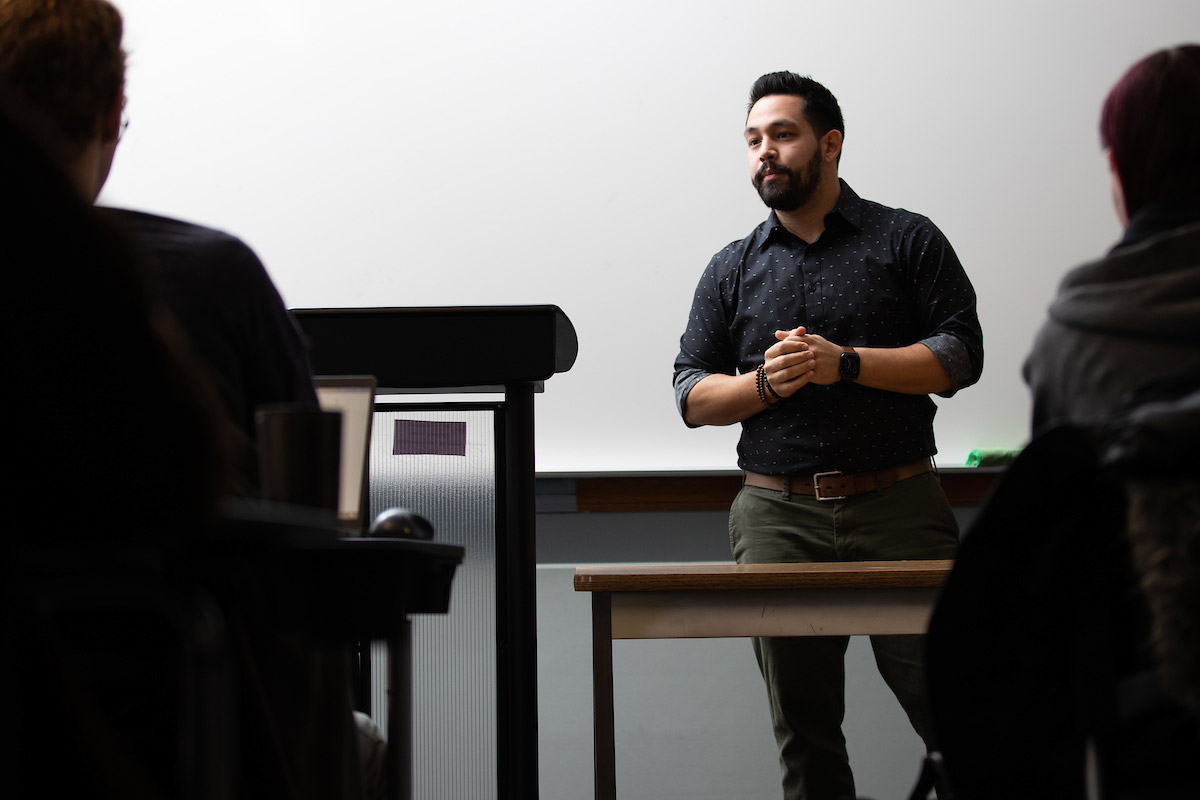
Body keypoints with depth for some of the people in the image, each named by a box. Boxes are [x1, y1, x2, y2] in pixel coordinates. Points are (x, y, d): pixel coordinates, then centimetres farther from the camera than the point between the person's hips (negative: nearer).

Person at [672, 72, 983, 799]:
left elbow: (960, 355, -2)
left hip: (897, 504, -2)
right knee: (803, 724, 7)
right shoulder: (732, 269, 15)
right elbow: (692, 395, 12)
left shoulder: (906, 240, 7)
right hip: (777, 517, 3)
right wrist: (765, 382, -7)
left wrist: (846, 363, -12)